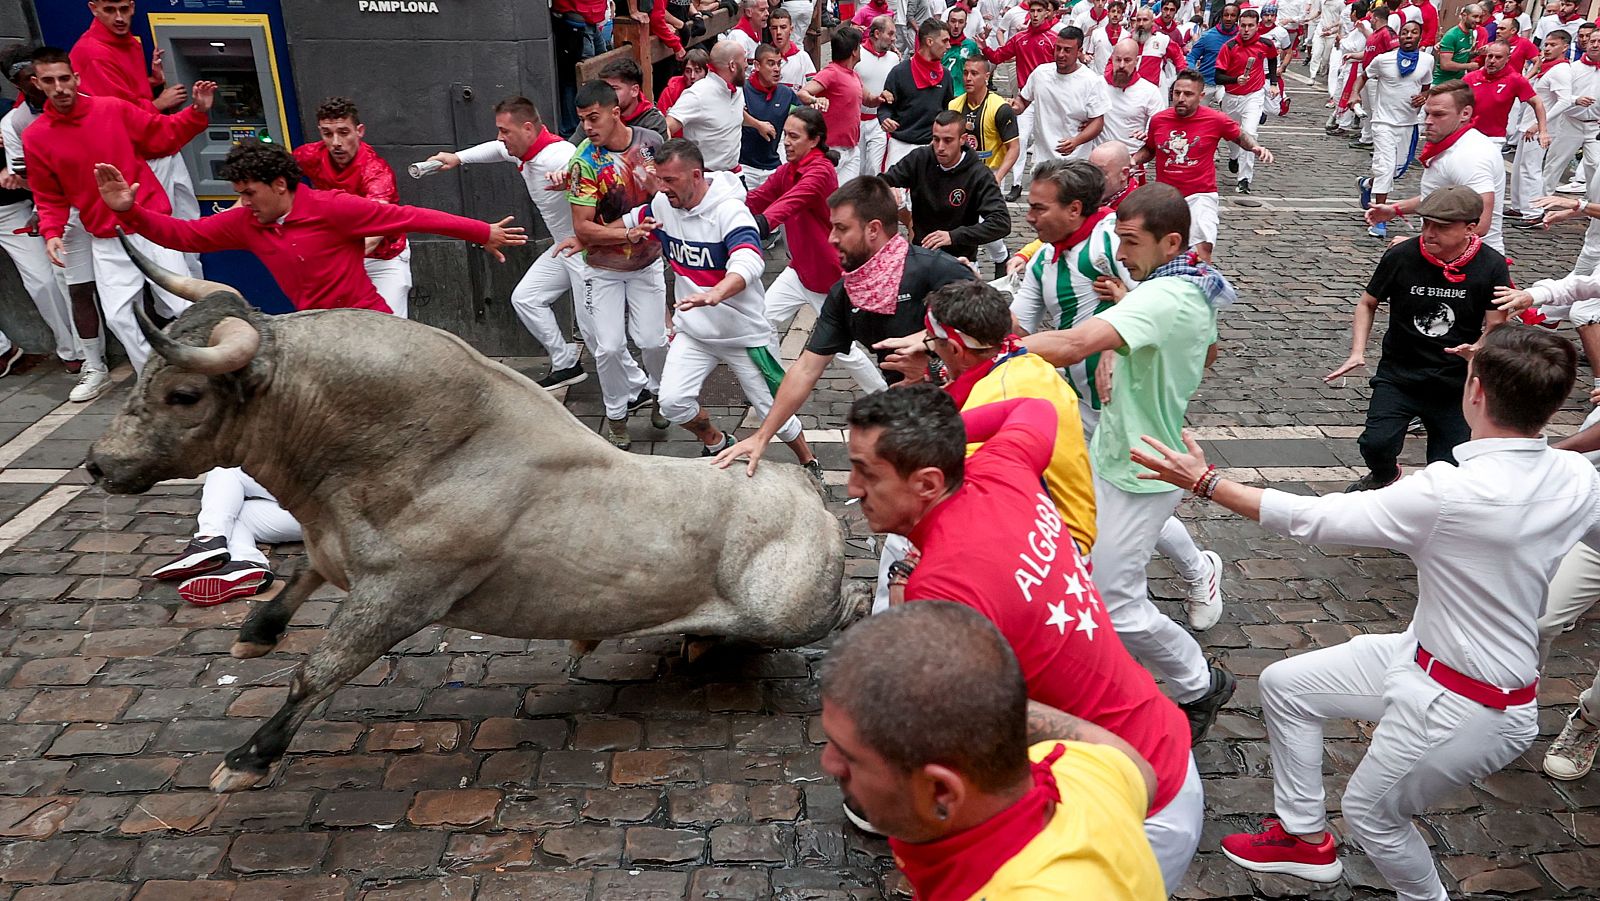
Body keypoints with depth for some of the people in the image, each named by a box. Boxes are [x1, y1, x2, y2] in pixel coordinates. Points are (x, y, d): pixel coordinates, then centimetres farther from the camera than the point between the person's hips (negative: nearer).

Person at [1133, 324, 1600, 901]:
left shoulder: (1452, 493, -33)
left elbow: (1313, 519, -24)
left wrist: (1205, 483, -16)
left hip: (1466, 708, -8)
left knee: (1371, 811, 17)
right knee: (1284, 685, 16)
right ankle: (1305, 839, 34)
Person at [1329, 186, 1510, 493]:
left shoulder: (1491, 266, -8)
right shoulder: (1401, 256, -10)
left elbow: (1496, 326, -5)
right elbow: (1368, 304, 5)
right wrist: (1357, 352, -8)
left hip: (1456, 384, 1)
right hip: (1398, 376, 0)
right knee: (1376, 444, -21)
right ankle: (1384, 477, 16)